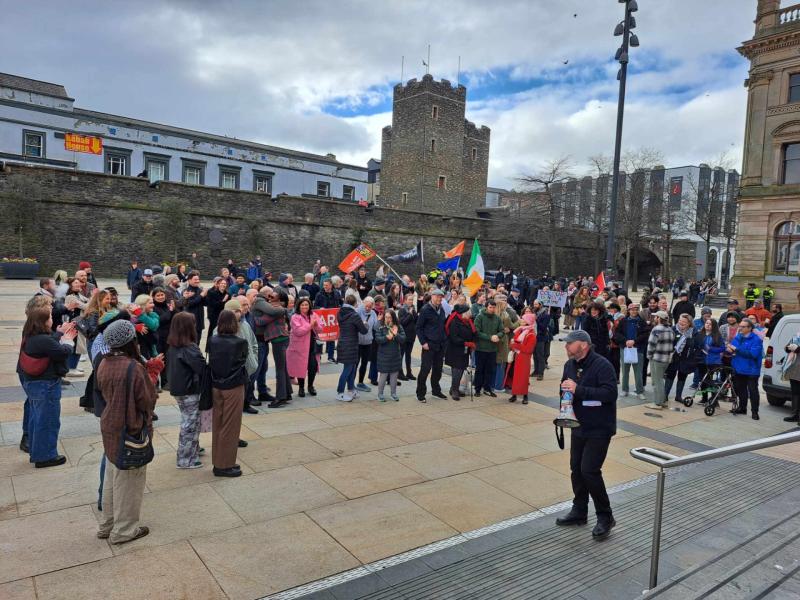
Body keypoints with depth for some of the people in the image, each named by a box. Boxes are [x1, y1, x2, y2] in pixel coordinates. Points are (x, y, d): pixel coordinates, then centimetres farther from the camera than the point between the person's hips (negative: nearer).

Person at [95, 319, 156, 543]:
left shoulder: (104, 364, -2)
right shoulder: (134, 368, -25)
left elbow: (103, 393, 10)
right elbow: (148, 401, -18)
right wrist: (150, 382, -2)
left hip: (109, 427, 7)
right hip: (131, 430, -7)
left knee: (112, 478, 22)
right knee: (128, 481, 9)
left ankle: (108, 525, 36)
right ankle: (124, 530, 23)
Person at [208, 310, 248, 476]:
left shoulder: (212, 341, -3)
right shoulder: (240, 343, -14)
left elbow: (210, 361, 6)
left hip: (216, 386, 5)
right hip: (234, 388, -5)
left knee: (217, 425, 15)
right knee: (230, 426, 4)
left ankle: (218, 462, 25)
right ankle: (225, 465, 11)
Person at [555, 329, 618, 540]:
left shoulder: (602, 365, -18)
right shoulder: (570, 365, 4)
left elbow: (610, 393, -28)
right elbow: (566, 389, 17)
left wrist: (578, 390, -31)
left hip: (599, 429, -7)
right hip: (579, 426, 7)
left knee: (589, 470, -10)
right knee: (576, 468, 13)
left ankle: (605, 517, 9)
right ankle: (579, 511, 29)